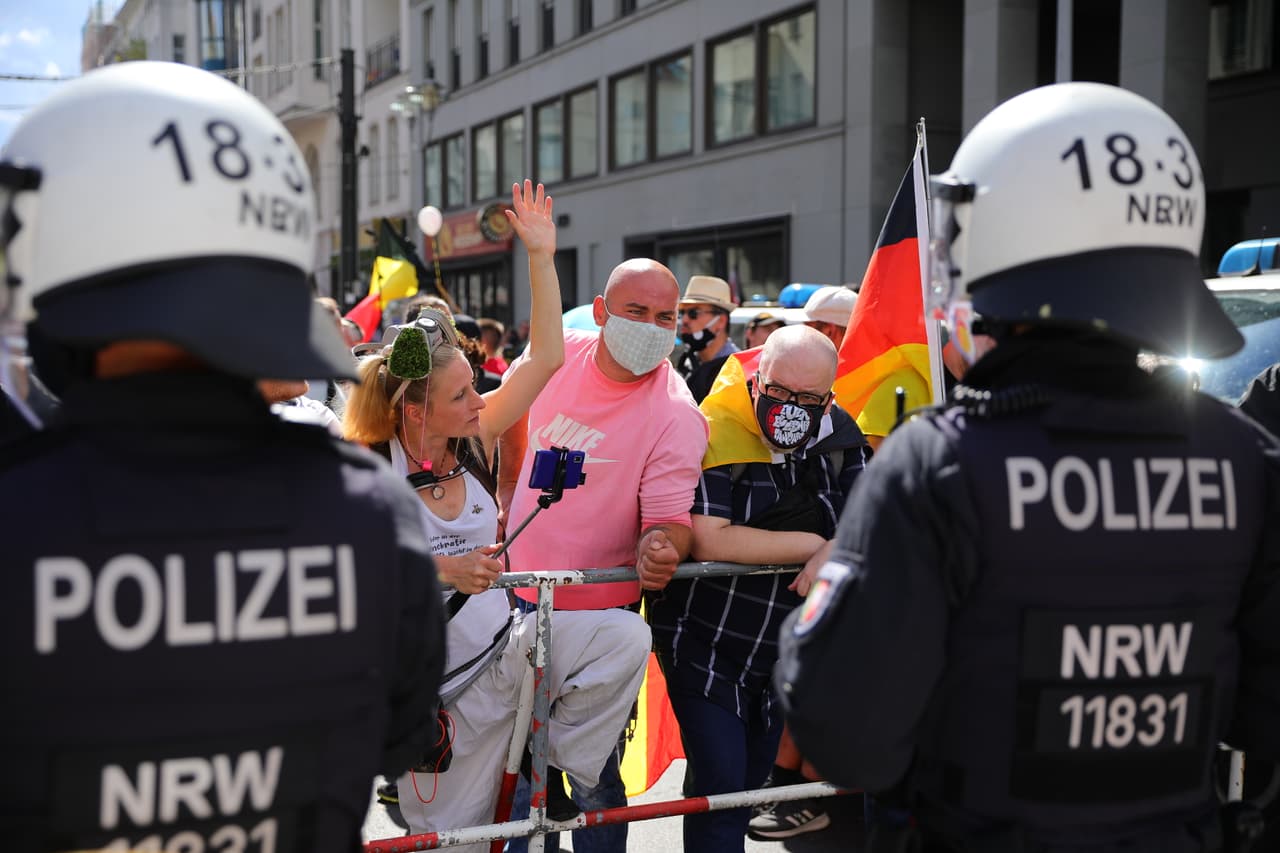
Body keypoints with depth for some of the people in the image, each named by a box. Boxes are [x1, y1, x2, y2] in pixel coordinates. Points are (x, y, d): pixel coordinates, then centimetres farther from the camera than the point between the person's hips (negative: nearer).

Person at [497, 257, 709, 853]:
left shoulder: (677, 416, -18)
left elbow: (669, 519, -18)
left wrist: (658, 548, -40)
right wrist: (508, 493, 18)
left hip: (598, 612, -5)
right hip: (519, 593, 5)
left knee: (592, 777, 2)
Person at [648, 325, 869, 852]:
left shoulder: (839, 437, -2)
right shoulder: (714, 433, -19)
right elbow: (709, 540, -29)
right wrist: (814, 543, -20)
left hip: (781, 651, 6)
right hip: (704, 645, -5)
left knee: (750, 784, 16)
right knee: (720, 786, -11)